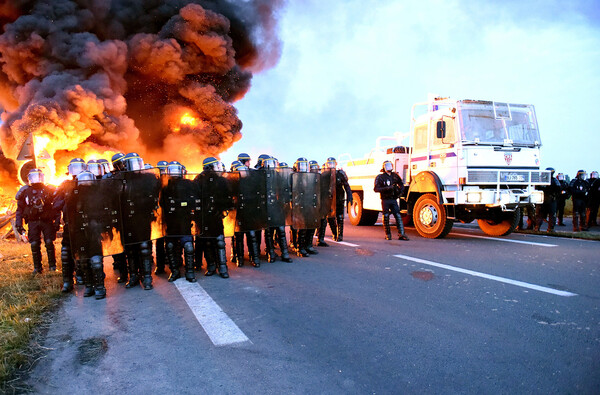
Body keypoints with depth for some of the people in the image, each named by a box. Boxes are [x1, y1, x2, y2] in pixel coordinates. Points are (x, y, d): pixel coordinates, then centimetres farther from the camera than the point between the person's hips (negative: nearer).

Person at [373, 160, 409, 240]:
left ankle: (401, 234, -4)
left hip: (394, 200, 3)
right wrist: (386, 188, -22)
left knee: (398, 216, -3)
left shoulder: (395, 175, 10)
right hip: (385, 200, -3)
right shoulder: (380, 177, -3)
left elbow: (401, 184, 25)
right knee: (386, 217, 2)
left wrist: (400, 191, 7)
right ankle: (388, 235, 13)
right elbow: (376, 189, -11)